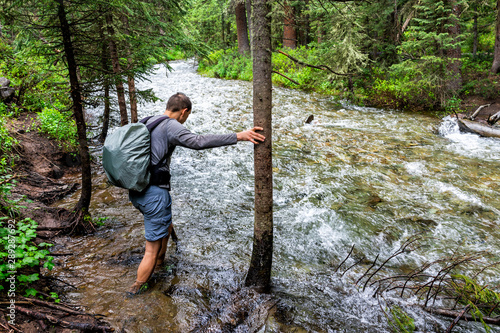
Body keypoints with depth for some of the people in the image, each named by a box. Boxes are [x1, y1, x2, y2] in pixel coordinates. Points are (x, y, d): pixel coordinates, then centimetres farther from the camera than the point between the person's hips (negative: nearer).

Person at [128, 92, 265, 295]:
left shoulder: (146, 123, 14)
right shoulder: (170, 126, -13)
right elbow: (200, 142, -28)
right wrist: (238, 136, -29)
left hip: (135, 190, 10)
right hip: (154, 193, -9)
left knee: (166, 228, 30)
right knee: (152, 250, 4)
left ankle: (159, 268, 43)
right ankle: (135, 292, 16)